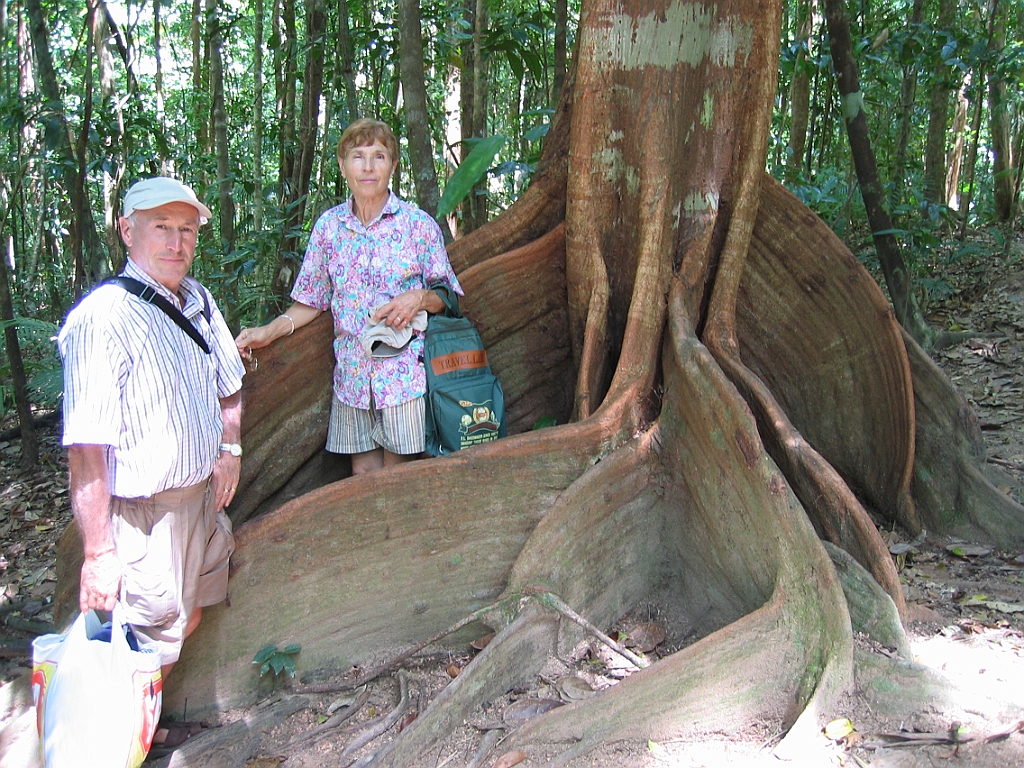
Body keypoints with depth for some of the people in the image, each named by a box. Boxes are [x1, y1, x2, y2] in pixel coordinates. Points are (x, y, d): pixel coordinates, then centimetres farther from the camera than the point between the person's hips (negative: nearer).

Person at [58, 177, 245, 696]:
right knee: (153, 644, 1)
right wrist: (98, 552, -25)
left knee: (189, 619, 21)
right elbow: (86, 451, -25)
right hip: (143, 513, -8)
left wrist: (229, 446, 5)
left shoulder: (198, 300, 4)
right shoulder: (103, 318, -23)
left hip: (203, 495, 8)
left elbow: (227, 385, 21)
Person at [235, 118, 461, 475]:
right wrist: (268, 332, -2)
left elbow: (446, 296, 4)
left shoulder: (418, 225, -2)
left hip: (404, 369, -2)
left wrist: (419, 298, -16)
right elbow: (312, 301, 11)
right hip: (352, 372, 3)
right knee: (362, 473, 8)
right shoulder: (329, 225, 5)